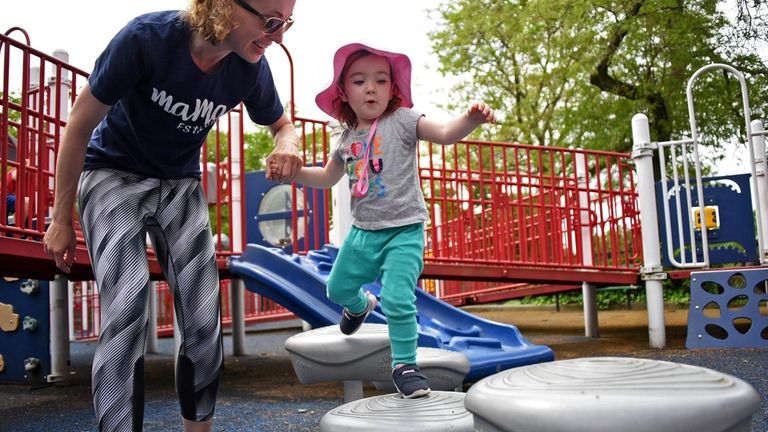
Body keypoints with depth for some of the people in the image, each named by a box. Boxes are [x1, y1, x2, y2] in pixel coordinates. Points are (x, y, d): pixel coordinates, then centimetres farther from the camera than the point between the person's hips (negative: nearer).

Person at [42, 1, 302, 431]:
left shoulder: (251, 67, -15)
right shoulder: (147, 37, -27)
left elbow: (282, 125, 6)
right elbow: (80, 124, -16)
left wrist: (287, 147, -21)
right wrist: (62, 219, -9)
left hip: (181, 185, 4)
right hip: (114, 175, -3)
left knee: (204, 320, -2)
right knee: (126, 311, -22)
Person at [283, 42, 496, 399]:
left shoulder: (402, 120, -9)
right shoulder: (347, 138, 6)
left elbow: (445, 133, -24)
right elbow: (328, 177, 21)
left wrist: (471, 119, -45)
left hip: (403, 231, -6)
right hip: (363, 231, 6)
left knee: (397, 299, -17)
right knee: (338, 287, 21)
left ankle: (404, 365, 5)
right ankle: (360, 305, 56)